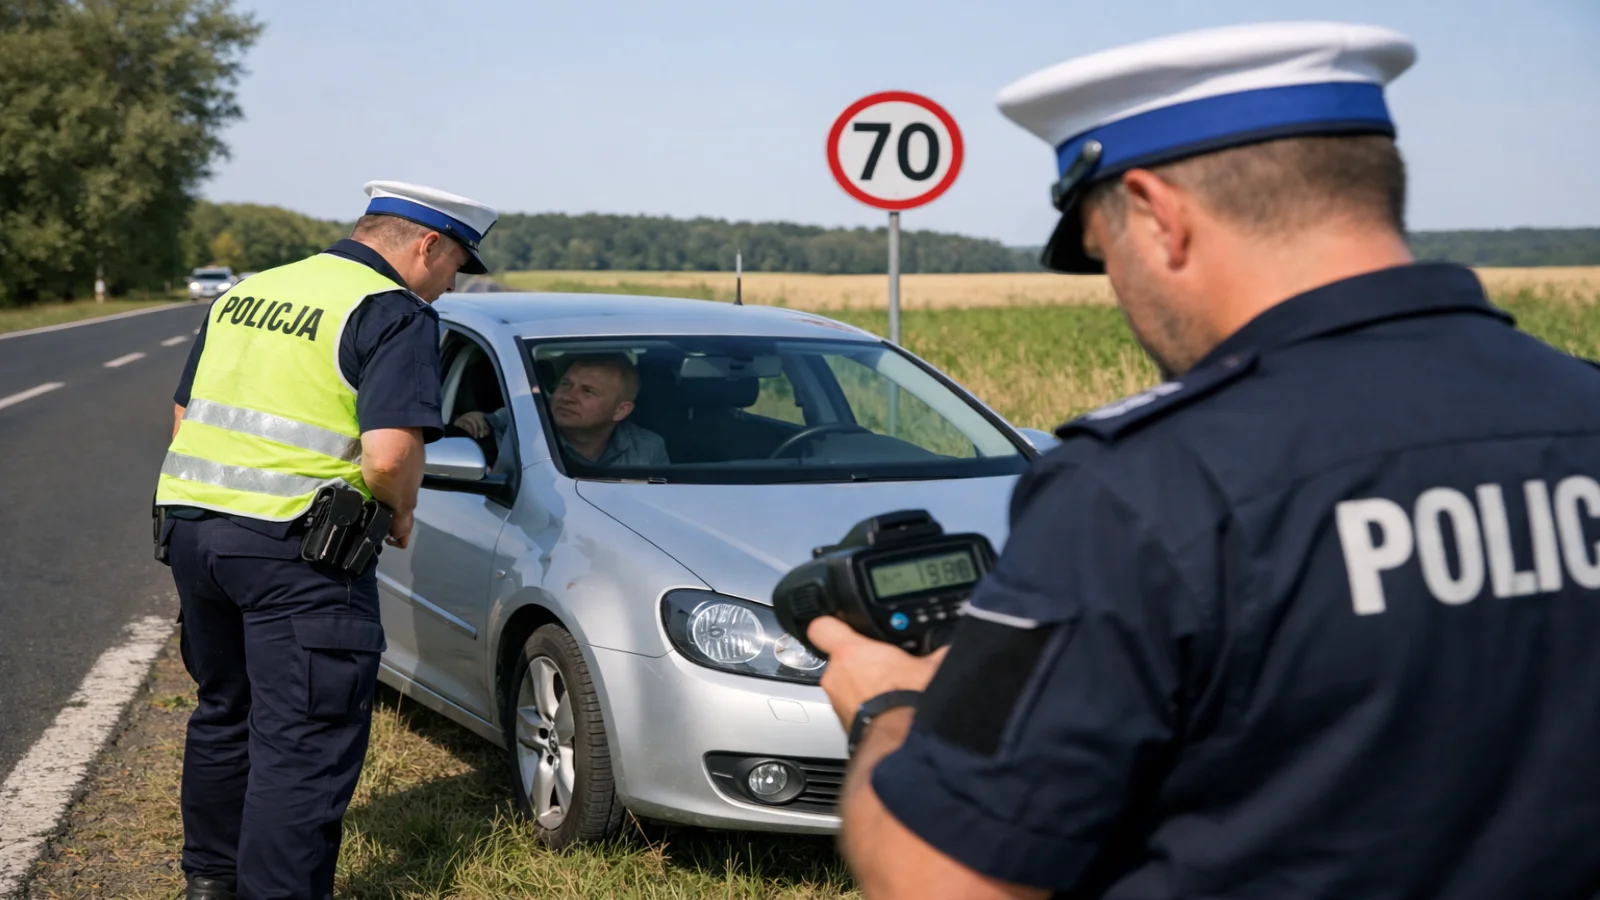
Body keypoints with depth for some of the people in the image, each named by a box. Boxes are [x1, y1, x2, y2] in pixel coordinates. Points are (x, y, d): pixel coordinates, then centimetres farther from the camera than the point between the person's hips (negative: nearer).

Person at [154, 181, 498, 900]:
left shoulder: (243, 293, 16)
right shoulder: (395, 314, -9)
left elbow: (185, 412, 21)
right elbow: (389, 454, -21)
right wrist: (400, 514, -2)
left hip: (189, 521, 8)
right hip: (292, 550, -8)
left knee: (224, 712, 24)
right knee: (305, 743, 0)